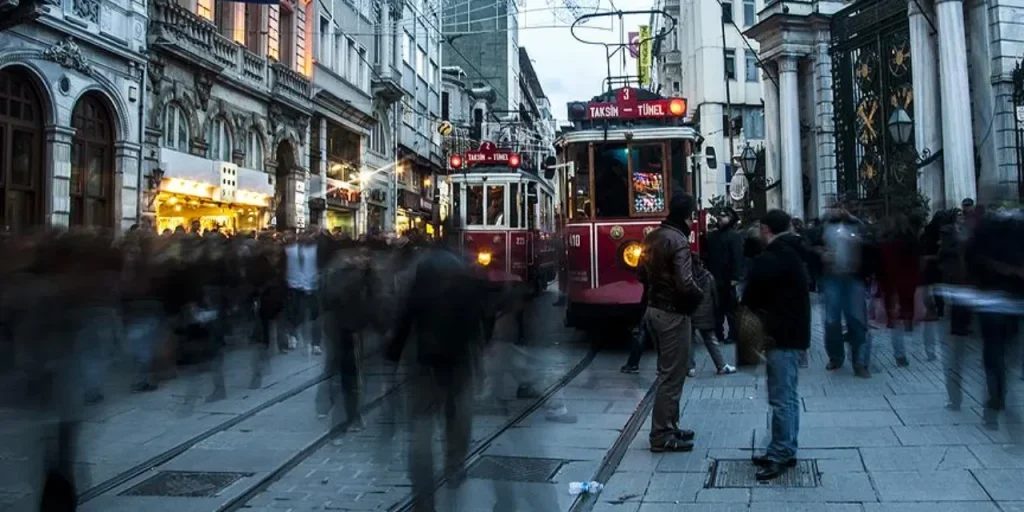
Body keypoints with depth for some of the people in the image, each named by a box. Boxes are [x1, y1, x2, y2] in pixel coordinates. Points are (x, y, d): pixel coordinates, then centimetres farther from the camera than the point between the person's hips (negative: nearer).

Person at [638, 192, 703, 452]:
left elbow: (642, 274, 16)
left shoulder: (652, 237, 9)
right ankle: (661, 436, 6)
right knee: (672, 376, -1)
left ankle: (668, 427, 28)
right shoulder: (678, 240, -19)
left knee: (668, 372, 19)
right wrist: (700, 294, -7)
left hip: (654, 309, 9)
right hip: (673, 314, -9)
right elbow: (684, 283, -26)